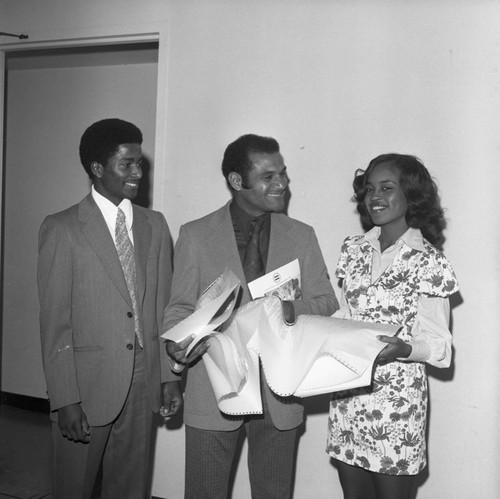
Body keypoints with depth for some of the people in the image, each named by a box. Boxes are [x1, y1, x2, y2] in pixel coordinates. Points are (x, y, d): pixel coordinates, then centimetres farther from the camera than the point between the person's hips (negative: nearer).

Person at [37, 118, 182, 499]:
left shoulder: (155, 225, 8)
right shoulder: (62, 229, -6)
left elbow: (163, 307, 9)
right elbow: (55, 322, -8)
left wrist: (170, 375, 5)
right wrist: (66, 399, -12)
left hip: (144, 383, 4)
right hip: (88, 384, -4)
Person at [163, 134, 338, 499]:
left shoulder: (302, 236, 6)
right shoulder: (195, 235, 0)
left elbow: (327, 302, 6)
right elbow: (180, 307, 2)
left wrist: (294, 309, -17)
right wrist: (177, 343, -20)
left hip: (280, 392, 2)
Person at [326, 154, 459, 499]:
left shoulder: (427, 260, -9)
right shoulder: (355, 249, 6)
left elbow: (439, 344, -9)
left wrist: (404, 349, -29)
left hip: (397, 399, -5)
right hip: (347, 393, 5)